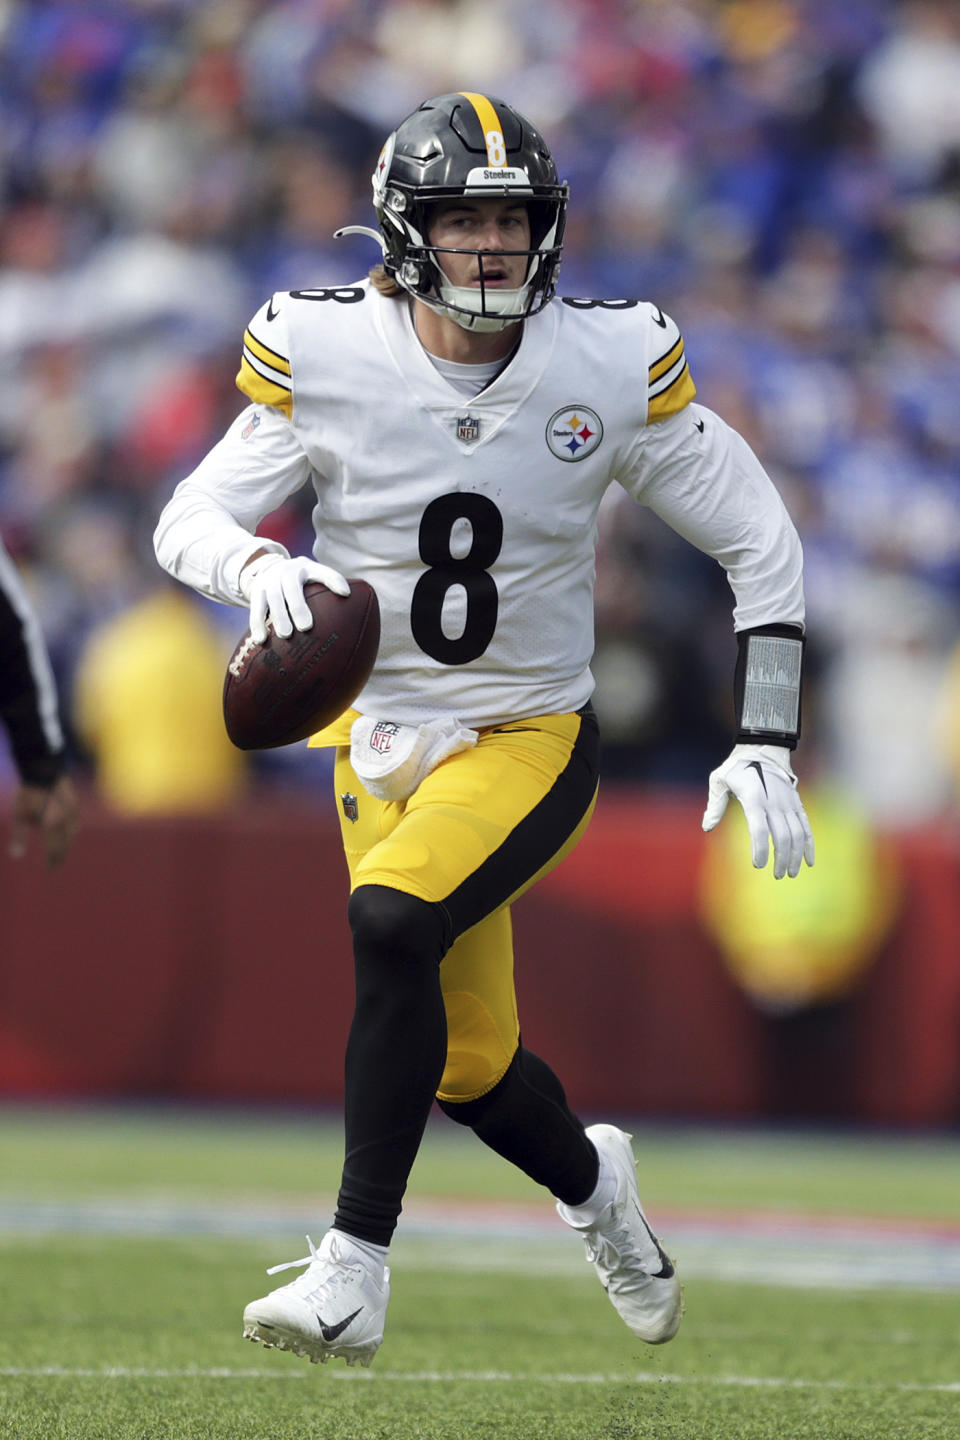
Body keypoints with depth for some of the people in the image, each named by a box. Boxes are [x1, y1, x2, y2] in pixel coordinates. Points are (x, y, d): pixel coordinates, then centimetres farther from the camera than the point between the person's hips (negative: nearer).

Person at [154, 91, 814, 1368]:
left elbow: (761, 543, -3)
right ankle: (593, 1184, 45)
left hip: (531, 740, -2)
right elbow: (187, 521, -8)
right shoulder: (324, 356, -11)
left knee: (392, 922, -30)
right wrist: (259, 568, -32)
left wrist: (766, 745, -9)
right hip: (385, 741, 2)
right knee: (470, 1069, 8)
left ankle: (354, 1275, -25)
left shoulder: (611, 363, -11)